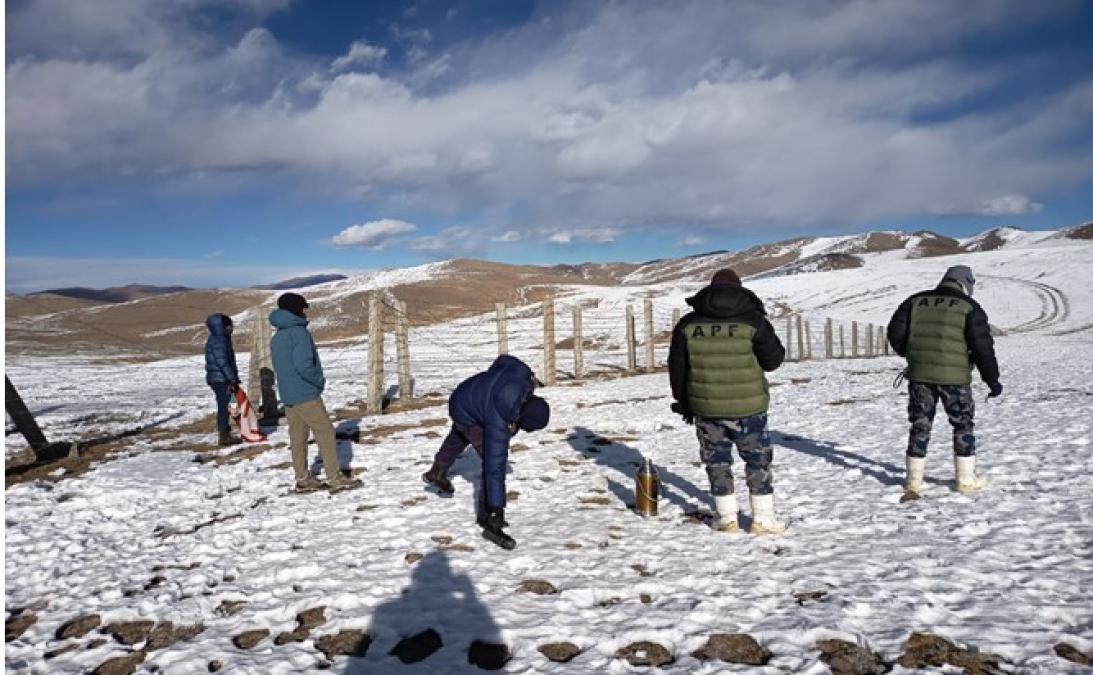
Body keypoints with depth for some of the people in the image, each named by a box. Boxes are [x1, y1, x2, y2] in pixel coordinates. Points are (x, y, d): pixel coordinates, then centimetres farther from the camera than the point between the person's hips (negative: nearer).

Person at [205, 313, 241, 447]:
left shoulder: (221, 339, 15)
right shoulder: (218, 341, -16)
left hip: (222, 379, 10)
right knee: (224, 407, -5)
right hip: (220, 379, -10)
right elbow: (222, 362, -22)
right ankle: (223, 437, 0)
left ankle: (225, 434, 23)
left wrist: (233, 378, 20)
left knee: (224, 407, 15)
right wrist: (232, 379, -18)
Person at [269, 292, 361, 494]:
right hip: (306, 396, -8)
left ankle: (303, 479, 16)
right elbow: (303, 365, -25)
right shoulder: (299, 332, -15)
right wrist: (320, 381, -10)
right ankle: (335, 478, 0)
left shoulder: (276, 338, 13)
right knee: (325, 433, -1)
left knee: (298, 438, 11)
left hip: (288, 396, 8)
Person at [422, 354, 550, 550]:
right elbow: (494, 468, -38)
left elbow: (503, 359, -9)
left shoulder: (523, 374, -31)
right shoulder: (499, 424, -41)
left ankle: (436, 473, 62)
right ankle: (491, 522, -6)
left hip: (468, 394, 8)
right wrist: (496, 509, -34)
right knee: (494, 462, -15)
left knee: (460, 436, 35)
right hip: (467, 414, -8)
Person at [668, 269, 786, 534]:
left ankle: (727, 518, 17)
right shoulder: (752, 320, -7)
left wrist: (684, 403, 15)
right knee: (758, 459, 12)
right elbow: (773, 359, -2)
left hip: (705, 407, 2)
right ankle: (763, 518, 15)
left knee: (717, 460, 14)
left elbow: (676, 368, 5)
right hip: (747, 407, -1)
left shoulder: (688, 324, 1)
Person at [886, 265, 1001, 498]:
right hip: (954, 376, -3)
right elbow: (982, 345, -5)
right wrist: (992, 379, 2)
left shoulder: (916, 301, 8)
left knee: (920, 426, 10)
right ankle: (966, 480, 19)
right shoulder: (969, 307, -1)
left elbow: (895, 332, 5)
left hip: (919, 374, 3)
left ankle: (914, 481, 11)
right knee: (963, 426, 13)